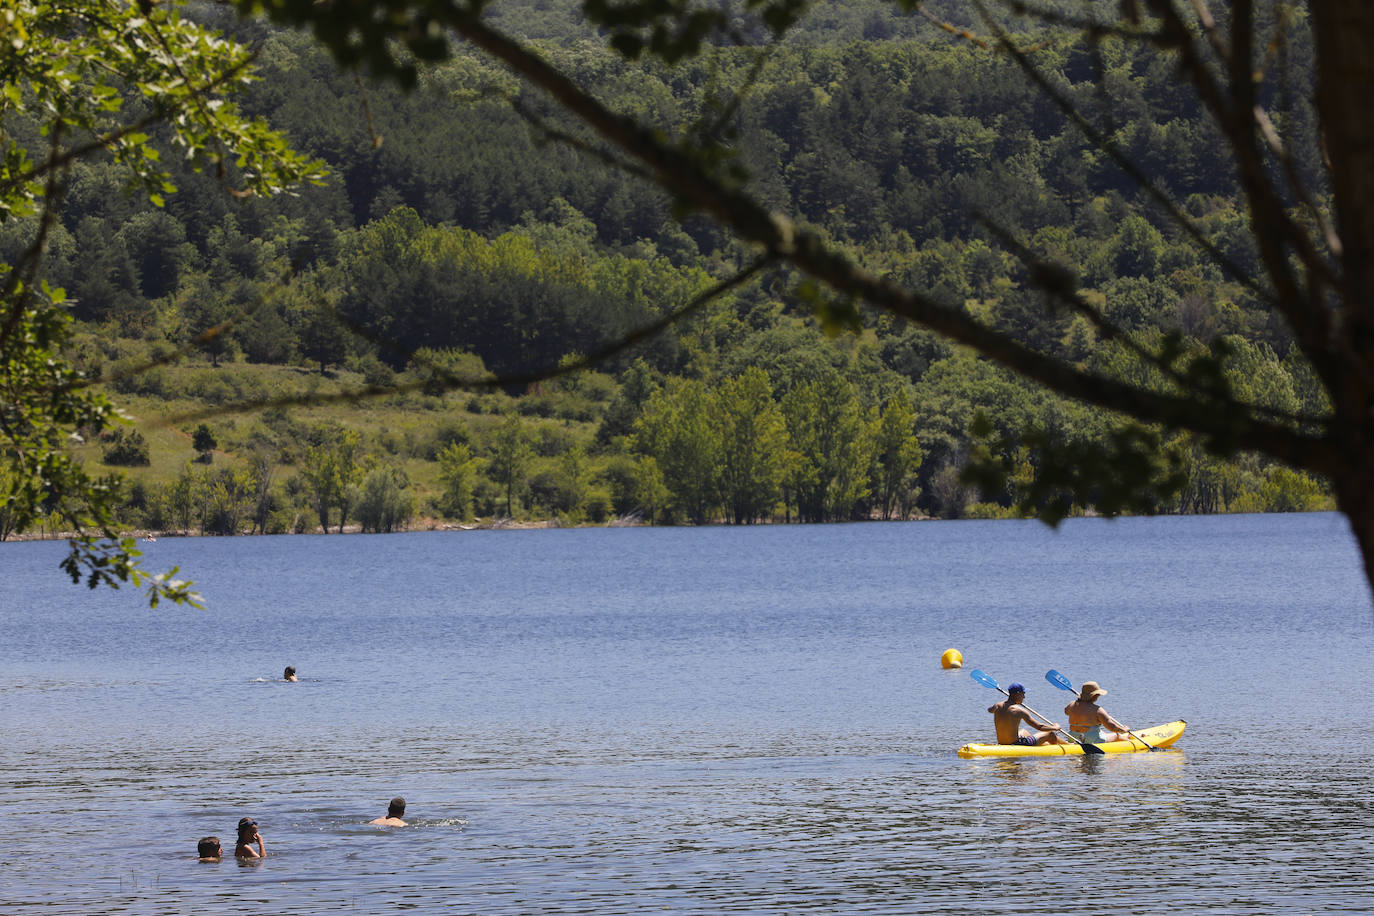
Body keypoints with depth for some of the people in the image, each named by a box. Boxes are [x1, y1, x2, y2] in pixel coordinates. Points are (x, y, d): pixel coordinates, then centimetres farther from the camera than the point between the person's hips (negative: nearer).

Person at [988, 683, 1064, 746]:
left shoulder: (997, 707, -2)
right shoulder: (1019, 711, -21)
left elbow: (989, 709, 26)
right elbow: (1039, 727, -18)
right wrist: (1055, 727, 0)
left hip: (1001, 744, 7)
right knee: (1050, 734, 9)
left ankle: (1046, 744, 59)